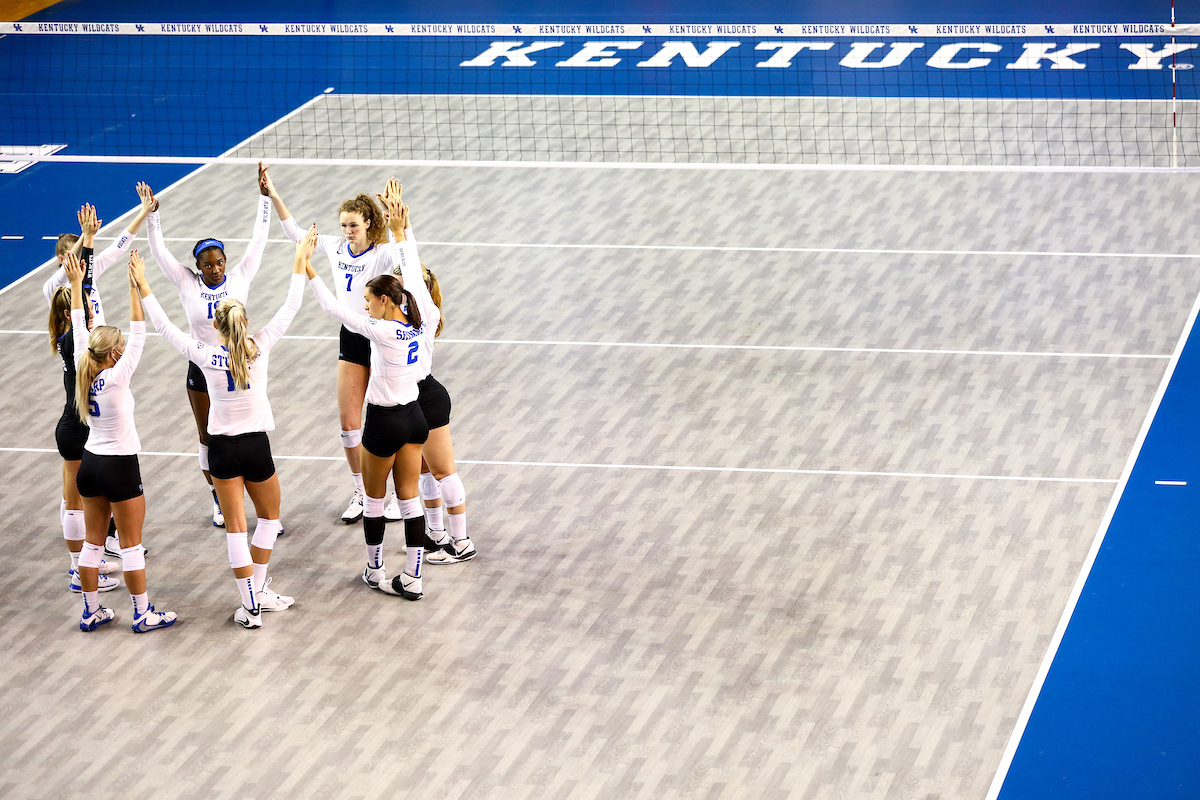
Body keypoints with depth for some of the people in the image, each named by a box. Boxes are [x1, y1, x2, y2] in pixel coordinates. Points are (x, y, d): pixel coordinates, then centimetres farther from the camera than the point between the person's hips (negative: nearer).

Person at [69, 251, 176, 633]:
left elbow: (79, 330, 4)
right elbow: (138, 336, -23)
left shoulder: (83, 373, -5)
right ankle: (143, 614, 8)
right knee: (131, 544, 2)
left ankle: (91, 612, 18)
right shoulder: (116, 378, -21)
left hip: (90, 464, 7)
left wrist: (76, 284, 7)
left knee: (93, 541, 12)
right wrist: (135, 289, -25)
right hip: (120, 466, -7)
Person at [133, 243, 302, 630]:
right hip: (256, 446, 0)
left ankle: (250, 606, 3)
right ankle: (259, 592, 21)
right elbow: (289, 311, -1)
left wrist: (143, 288, 5)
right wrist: (299, 267, 8)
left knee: (236, 527, 4)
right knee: (269, 517, 22)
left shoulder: (206, 356, -12)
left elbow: (165, 327, -3)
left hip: (223, 449, 0)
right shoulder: (259, 348, -11)